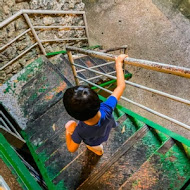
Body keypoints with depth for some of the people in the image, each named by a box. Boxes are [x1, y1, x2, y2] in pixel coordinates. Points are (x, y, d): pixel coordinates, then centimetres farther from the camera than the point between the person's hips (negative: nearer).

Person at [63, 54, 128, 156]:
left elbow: (72, 149, -26)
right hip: (106, 129, 2)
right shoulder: (106, 109, -46)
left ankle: (99, 151, 73)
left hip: (94, 142, -2)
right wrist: (118, 63, -25)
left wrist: (68, 132, -16)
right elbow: (121, 86, -33)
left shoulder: (80, 131, -48)